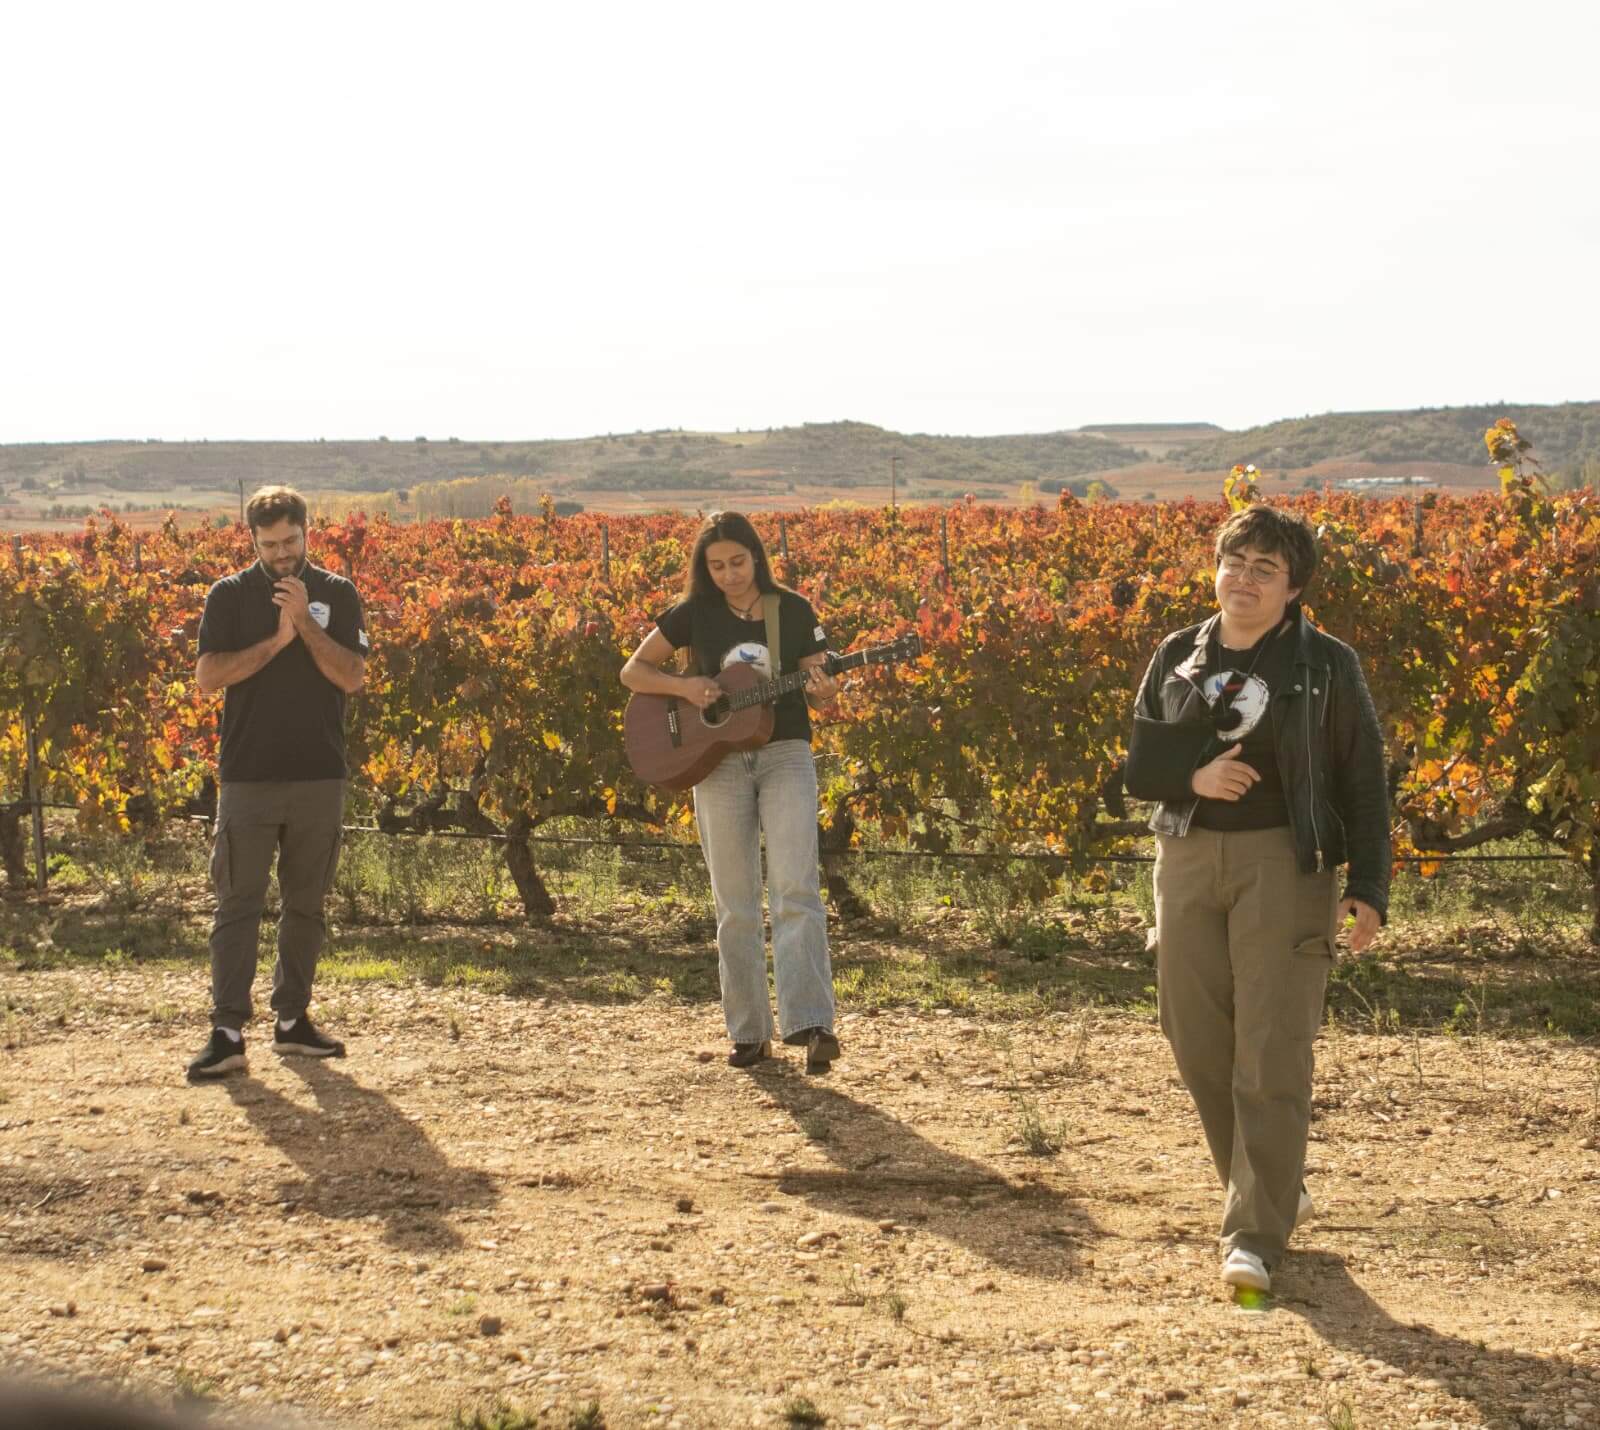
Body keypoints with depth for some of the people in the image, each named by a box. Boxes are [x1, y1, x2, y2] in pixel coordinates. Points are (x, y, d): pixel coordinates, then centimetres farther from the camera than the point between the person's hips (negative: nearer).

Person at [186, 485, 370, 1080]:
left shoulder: (336, 594, 5)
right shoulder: (230, 596, 3)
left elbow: (353, 676, -4)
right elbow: (208, 675, -7)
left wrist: (305, 623, -14)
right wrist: (277, 640, -14)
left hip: (320, 778, 2)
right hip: (248, 777, -2)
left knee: (306, 904, 9)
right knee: (238, 903, -5)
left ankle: (292, 1019, 19)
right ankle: (228, 1031, -6)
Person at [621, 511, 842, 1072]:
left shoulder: (793, 610, 2)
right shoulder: (695, 613, 2)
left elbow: (820, 691, 5)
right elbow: (633, 671, 7)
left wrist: (824, 691, -19)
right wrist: (683, 687, -11)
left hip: (786, 755, -1)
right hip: (718, 761, 1)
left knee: (796, 888, -16)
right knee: (735, 904, 6)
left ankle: (811, 1023, -24)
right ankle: (749, 1032, 14)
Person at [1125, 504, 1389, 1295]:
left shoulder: (1326, 665, 0)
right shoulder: (1177, 657, 9)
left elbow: (1363, 784, 0)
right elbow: (1137, 765, 10)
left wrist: (1368, 888, -8)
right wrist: (1193, 776, -12)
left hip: (1283, 863, -4)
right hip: (1187, 859, 4)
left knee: (1271, 1053, -8)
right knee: (1197, 1042, 8)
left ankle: (1254, 1235, -4)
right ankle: (1273, 1188, 29)